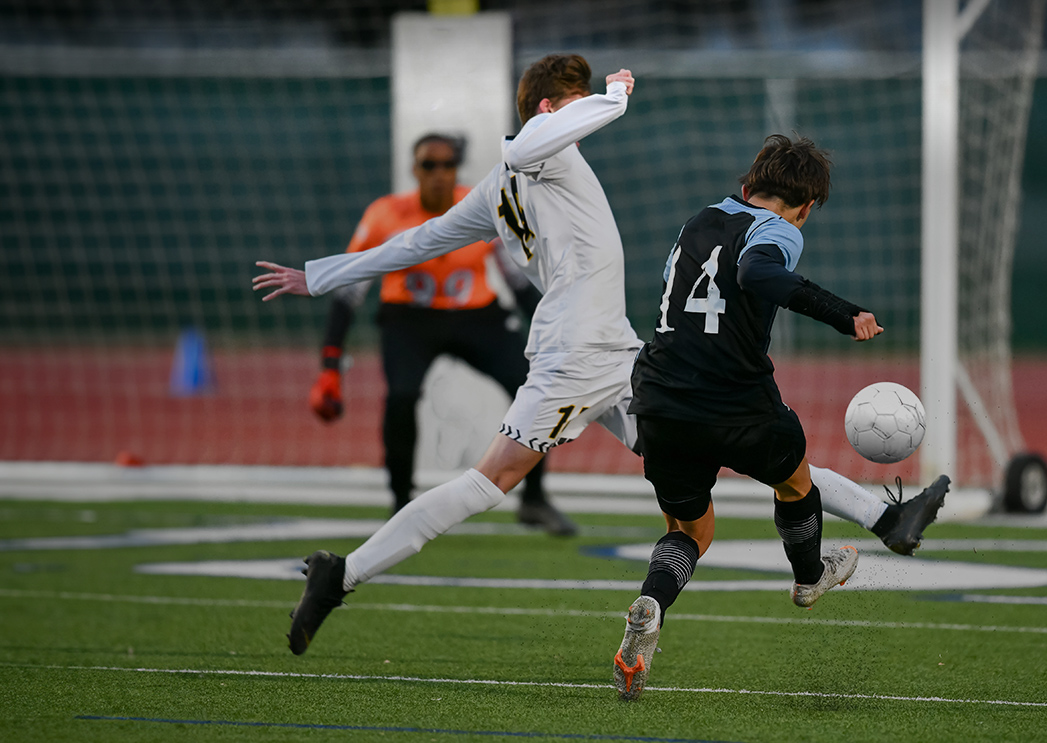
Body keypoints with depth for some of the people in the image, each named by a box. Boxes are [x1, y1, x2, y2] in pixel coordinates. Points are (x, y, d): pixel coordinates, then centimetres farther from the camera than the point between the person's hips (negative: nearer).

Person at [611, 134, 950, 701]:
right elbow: (756, 273, -30)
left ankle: (650, 606, -11)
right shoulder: (776, 233, -7)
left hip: (660, 401, 5)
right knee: (795, 480, 28)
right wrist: (838, 312, -35)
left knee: (691, 530, 20)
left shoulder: (698, 223, 15)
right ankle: (809, 578, 53)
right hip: (737, 409, -5)